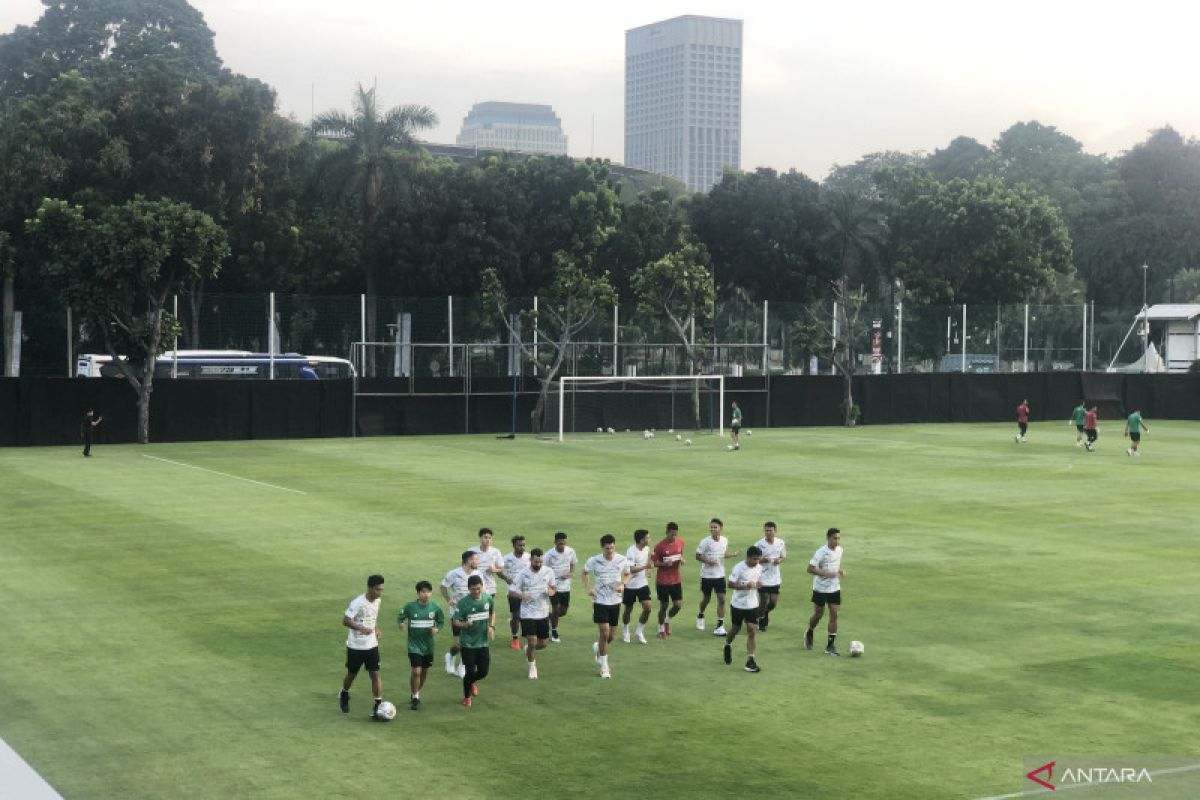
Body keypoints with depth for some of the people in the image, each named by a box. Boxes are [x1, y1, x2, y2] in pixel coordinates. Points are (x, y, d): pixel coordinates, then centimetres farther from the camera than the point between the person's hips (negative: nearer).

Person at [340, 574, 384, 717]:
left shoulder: (377, 601, 0)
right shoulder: (358, 603, -21)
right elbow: (345, 621, -20)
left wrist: (376, 629, 3)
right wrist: (362, 628, -32)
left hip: (372, 645, 4)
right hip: (355, 646, -4)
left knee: (375, 674, -5)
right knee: (352, 674, 14)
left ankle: (378, 705, -3)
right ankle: (344, 695, 42)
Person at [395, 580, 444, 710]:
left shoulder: (435, 607, -5)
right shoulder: (410, 606, -12)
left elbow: (441, 621, 7)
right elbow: (399, 617, -1)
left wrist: (437, 629, -13)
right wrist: (401, 624, -23)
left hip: (428, 645, 3)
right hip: (414, 645, -3)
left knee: (424, 671, 14)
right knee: (416, 671, -11)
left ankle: (416, 693, 37)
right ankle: (414, 697, 9)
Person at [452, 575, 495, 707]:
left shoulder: (488, 598, -4)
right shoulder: (463, 602, -16)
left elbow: (492, 612, 16)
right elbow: (454, 621, -12)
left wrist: (492, 627, 2)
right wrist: (464, 624, -33)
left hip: (483, 642, 4)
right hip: (468, 643, -4)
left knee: (483, 672, 5)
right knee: (470, 671, -1)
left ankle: (472, 682, 41)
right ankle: (467, 697, 23)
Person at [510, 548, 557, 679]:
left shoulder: (548, 571, -1)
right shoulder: (523, 574, -9)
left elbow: (553, 588, 12)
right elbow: (511, 591, -4)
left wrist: (551, 592, -12)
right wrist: (522, 595, -25)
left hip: (543, 613, 3)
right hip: (528, 613, -3)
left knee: (543, 644, 8)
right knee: (532, 642, -7)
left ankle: (528, 649, 41)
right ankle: (532, 667, 17)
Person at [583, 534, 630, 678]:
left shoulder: (622, 560, -7)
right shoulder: (594, 561, -11)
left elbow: (627, 574, 13)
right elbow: (585, 573, 8)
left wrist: (623, 584, -8)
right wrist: (588, 588, -7)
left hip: (615, 601, 3)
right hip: (600, 601, -3)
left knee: (612, 636, 10)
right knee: (604, 633, -10)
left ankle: (598, 648, 43)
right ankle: (604, 667, 4)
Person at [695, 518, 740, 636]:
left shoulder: (725, 541, 0)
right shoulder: (705, 541, -13)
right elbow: (698, 556, -9)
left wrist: (733, 555, 2)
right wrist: (707, 561, -25)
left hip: (720, 575, 3)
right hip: (707, 575, -3)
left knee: (722, 599, -7)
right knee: (706, 598, 12)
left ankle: (720, 625, -3)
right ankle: (700, 616, 42)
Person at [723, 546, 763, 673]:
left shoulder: (759, 568, 0)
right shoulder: (739, 568, -17)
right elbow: (730, 584, -17)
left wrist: (759, 584, -9)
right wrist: (745, 586, -29)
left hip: (752, 605, 3)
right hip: (738, 604, -3)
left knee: (752, 631, -6)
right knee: (735, 629, 12)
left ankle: (750, 660, -5)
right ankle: (727, 646, 44)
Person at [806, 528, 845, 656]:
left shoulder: (839, 550, 0)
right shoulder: (821, 552, -20)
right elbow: (810, 569, -20)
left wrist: (840, 571, -1)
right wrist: (826, 573, -29)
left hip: (834, 588, 5)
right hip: (820, 588, -5)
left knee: (834, 614, -3)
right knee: (818, 614, 8)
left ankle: (830, 645, 3)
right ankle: (809, 634, 38)